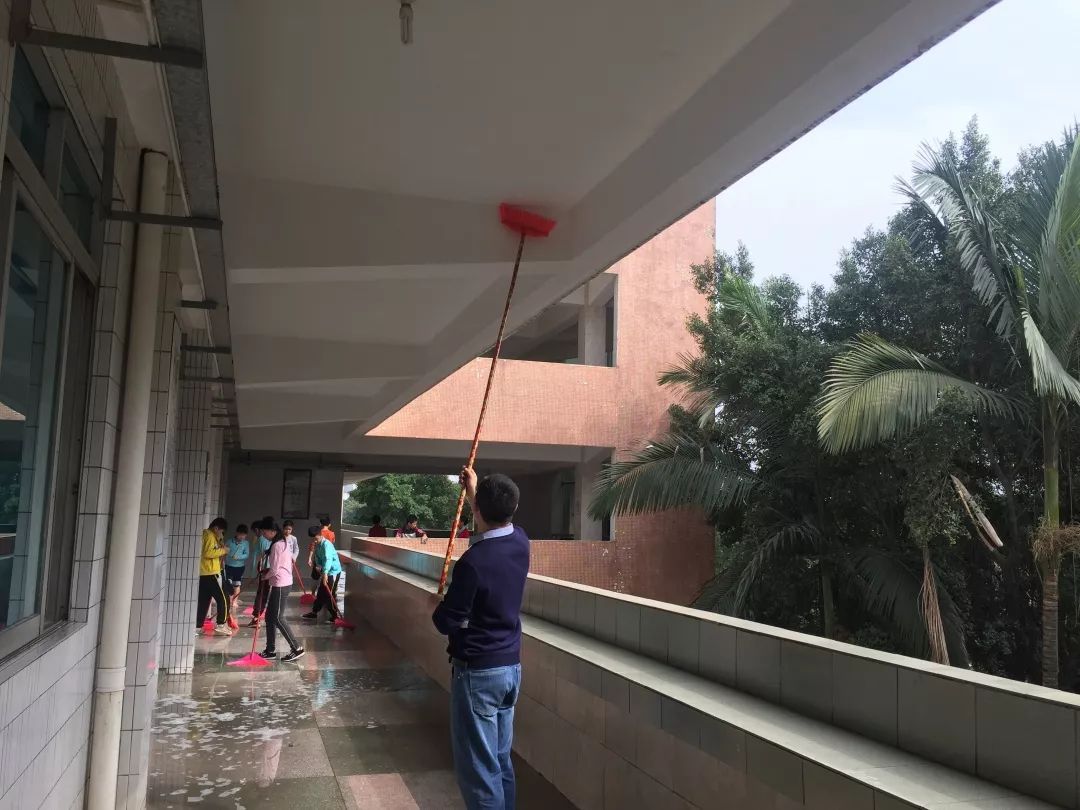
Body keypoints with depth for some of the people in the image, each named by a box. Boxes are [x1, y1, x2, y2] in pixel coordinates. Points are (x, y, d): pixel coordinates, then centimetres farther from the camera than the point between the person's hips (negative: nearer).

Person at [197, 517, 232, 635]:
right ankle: (221, 625, -3)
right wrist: (223, 551, -15)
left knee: (204, 601, 11)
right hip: (210, 573, -10)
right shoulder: (210, 536, -12)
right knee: (223, 599, -5)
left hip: (204, 574, 10)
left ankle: (197, 626, 11)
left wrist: (219, 542, 6)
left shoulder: (208, 535, 19)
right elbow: (208, 553, -24)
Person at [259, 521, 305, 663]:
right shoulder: (282, 543, 13)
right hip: (281, 583, 10)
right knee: (270, 617, 13)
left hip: (280, 585, -10)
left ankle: (296, 648, -3)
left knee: (277, 618, -6)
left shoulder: (277, 545, -18)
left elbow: (274, 570, -18)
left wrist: (264, 577, 0)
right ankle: (270, 651, 18)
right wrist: (267, 572, 7)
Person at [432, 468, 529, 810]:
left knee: (479, 766, 2)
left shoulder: (474, 560, -23)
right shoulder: (520, 542, -2)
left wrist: (439, 607, 6)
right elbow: (499, 524, 23)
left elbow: (446, 622, -15)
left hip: (477, 671, -7)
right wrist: (473, 490, 33)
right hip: (511, 667, 8)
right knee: (501, 760, 18)